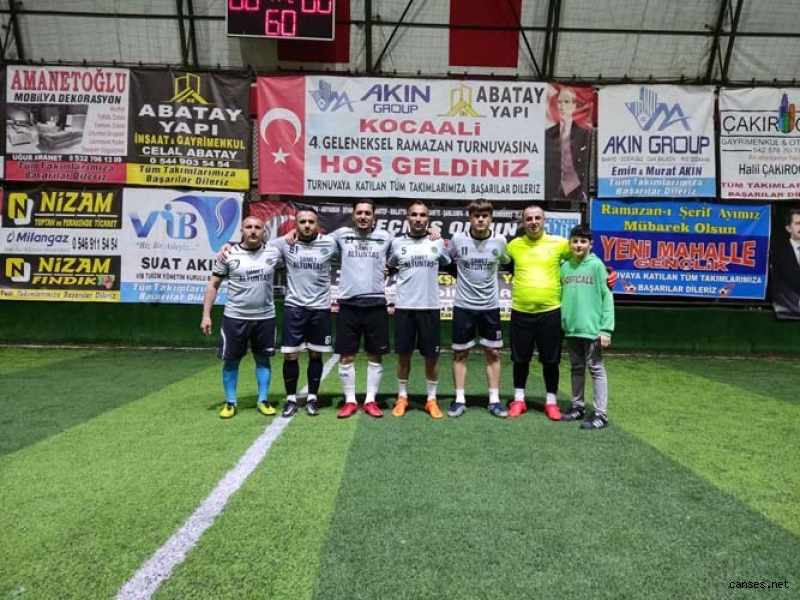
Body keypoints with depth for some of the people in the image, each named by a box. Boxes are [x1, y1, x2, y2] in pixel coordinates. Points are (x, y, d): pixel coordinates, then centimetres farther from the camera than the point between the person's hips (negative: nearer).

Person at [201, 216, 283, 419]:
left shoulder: (273, 253, -1)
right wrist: (206, 315, -4)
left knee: (263, 359, 10)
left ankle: (263, 400, 23)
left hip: (265, 317, 1)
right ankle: (230, 402, 21)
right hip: (235, 317, -1)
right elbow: (213, 285, 0)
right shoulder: (228, 255, -4)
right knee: (231, 360, 7)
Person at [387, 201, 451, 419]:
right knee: (403, 355, 8)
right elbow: (388, 268, 17)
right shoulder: (397, 243, 3)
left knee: (432, 356, 6)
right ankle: (402, 397, 23)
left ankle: (431, 399, 20)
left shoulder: (438, 243, 3)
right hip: (404, 307, 0)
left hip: (430, 307, 0)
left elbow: (449, 265, 18)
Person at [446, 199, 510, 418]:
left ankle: (494, 400, 17)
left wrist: (488, 275, 11)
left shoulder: (500, 241, -3)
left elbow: (506, 262, 16)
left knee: (493, 353, 6)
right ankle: (459, 400, 15)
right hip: (463, 306, -1)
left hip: (490, 306, 1)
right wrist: (462, 277, 7)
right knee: (460, 353, 4)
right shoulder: (458, 239, -6)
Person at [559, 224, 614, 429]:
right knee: (576, 368, 15)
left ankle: (601, 413, 7)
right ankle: (578, 406, 27)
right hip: (570, 328, 5)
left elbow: (607, 297, -8)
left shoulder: (597, 265, -6)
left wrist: (606, 328, -14)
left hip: (591, 328, -5)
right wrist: (561, 322, 7)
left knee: (596, 369, 1)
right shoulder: (564, 267, 9)